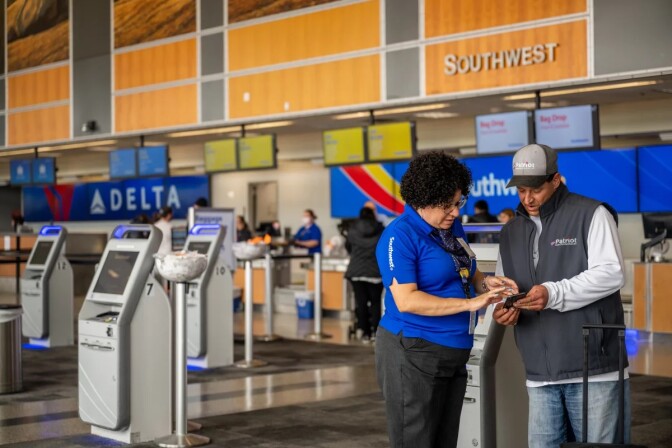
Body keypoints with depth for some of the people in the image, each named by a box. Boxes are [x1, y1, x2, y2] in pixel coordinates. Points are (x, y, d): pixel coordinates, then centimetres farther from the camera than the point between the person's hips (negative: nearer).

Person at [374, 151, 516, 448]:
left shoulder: (452, 227, 8)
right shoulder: (400, 236, -16)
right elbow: (406, 300, -24)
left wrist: (485, 283, -2)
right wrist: (470, 303, -25)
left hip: (453, 355, 8)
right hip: (413, 355, -8)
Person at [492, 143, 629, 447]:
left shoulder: (591, 215, -2)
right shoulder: (511, 232, 17)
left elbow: (610, 273, -12)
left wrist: (554, 294, -23)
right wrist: (502, 309, -4)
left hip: (593, 366, -5)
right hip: (540, 373, 6)